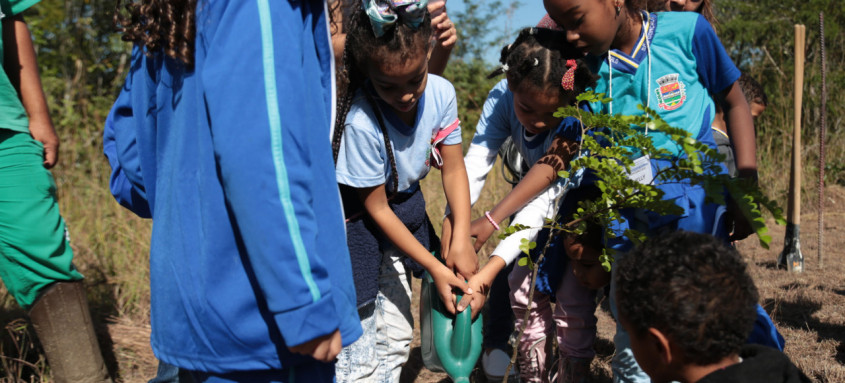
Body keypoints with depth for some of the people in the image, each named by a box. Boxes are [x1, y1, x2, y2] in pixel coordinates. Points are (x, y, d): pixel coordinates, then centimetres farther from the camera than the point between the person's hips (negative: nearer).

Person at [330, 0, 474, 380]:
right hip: (356, 222, -6)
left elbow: (453, 169, -5)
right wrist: (434, 267, -17)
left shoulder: (440, 93, -16)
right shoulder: (361, 123, -31)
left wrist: (461, 237, -17)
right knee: (359, 345, -5)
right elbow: (376, 208, -20)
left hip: (405, 209, 6)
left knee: (397, 335, 16)